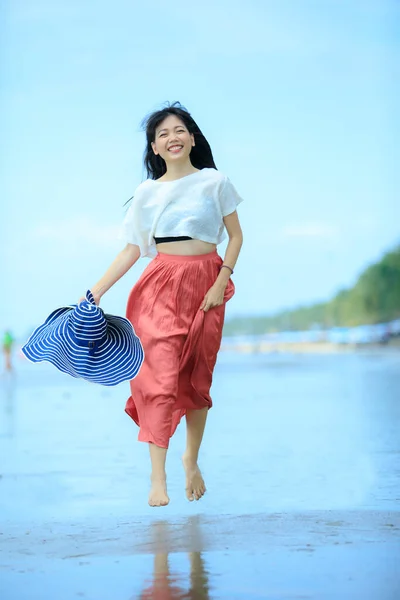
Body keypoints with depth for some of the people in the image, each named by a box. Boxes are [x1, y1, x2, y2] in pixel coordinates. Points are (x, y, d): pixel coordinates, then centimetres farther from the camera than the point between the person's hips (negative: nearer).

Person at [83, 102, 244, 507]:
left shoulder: (214, 182, 5)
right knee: (161, 375, -11)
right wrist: (94, 293, 0)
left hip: (205, 286, 0)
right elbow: (132, 250, 7)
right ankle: (157, 477, -9)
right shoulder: (147, 192, 8)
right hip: (162, 286, 0)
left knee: (197, 378, 6)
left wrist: (221, 283, -7)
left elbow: (236, 235, 6)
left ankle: (192, 459, 27)